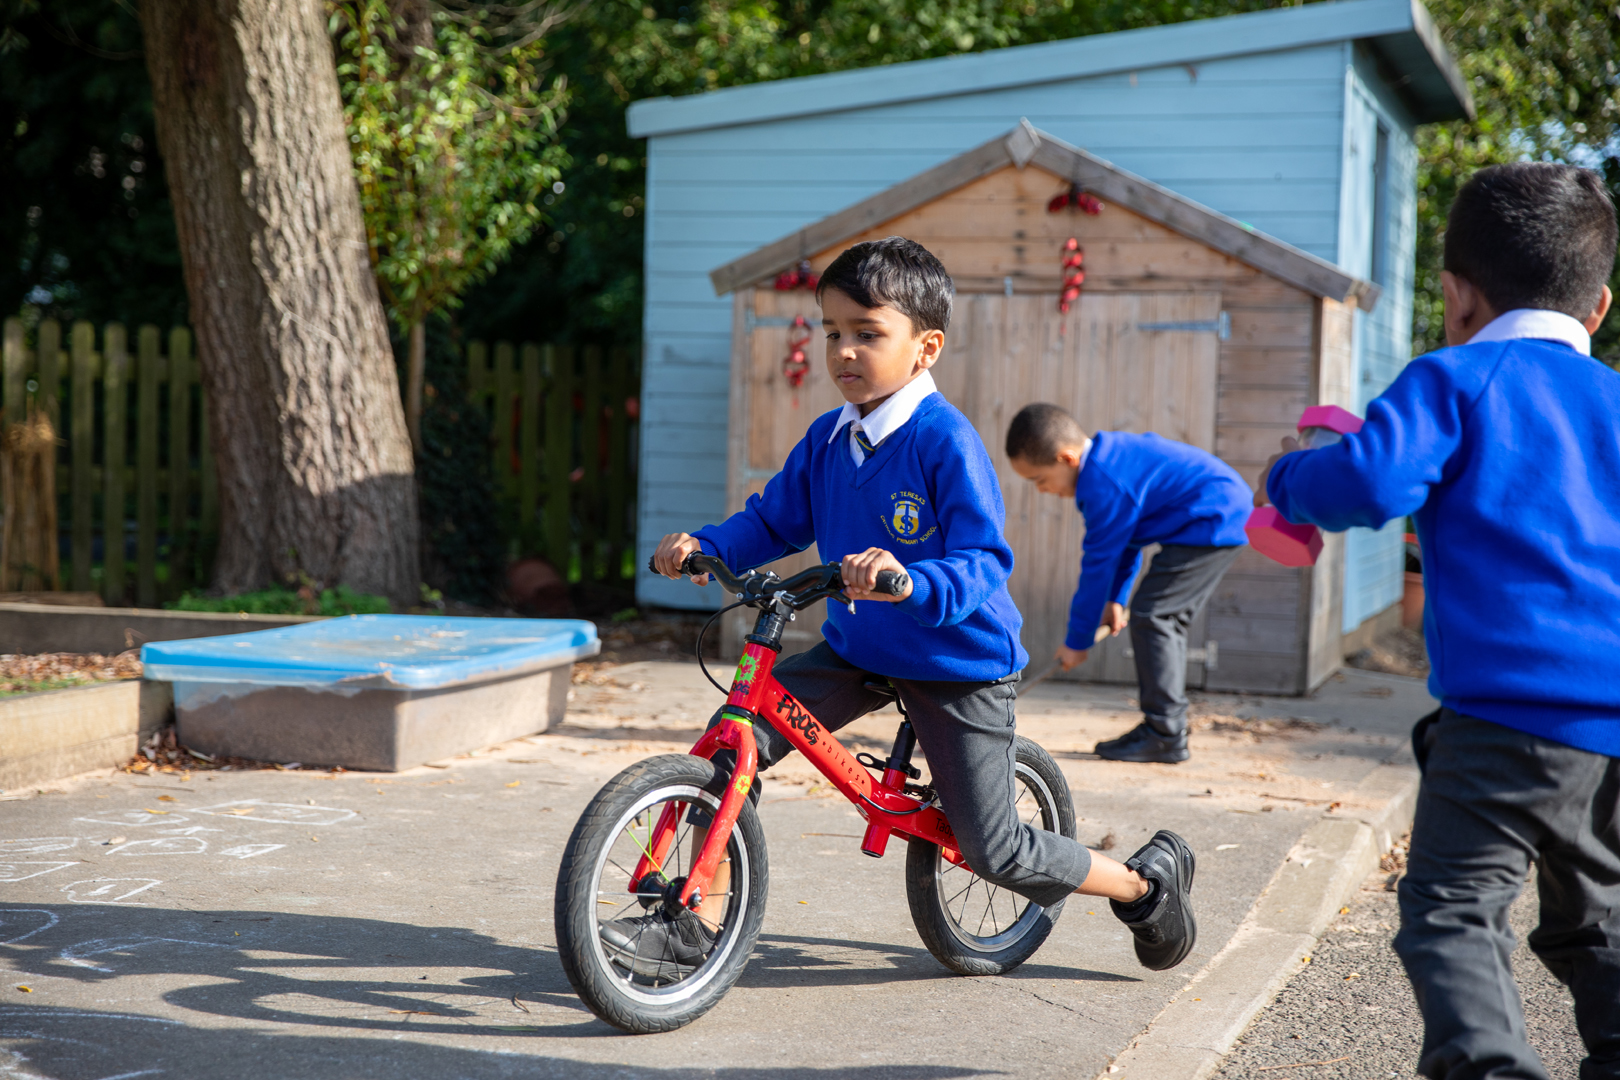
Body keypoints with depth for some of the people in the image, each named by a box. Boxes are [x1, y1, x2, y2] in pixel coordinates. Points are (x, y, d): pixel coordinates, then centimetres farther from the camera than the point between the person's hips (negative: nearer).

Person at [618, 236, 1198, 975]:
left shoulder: (947, 441, -22)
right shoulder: (827, 438, -1)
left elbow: (983, 562, -28)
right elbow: (775, 520, 9)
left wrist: (910, 581, -48)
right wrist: (705, 546, -11)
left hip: (957, 662, -6)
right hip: (856, 649, 6)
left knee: (993, 853, -1)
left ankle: (1147, 884, 25)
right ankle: (697, 925, -3)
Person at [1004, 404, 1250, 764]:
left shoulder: (1105, 484, -22)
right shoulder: (1111, 453, 10)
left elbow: (1099, 562, -15)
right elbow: (1125, 541, 21)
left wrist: (1078, 640, -6)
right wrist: (1115, 598, 20)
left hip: (1212, 521, -11)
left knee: (1150, 615, -11)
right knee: (1165, 620, 13)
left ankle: (1164, 736, -8)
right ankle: (1167, 730, 15)